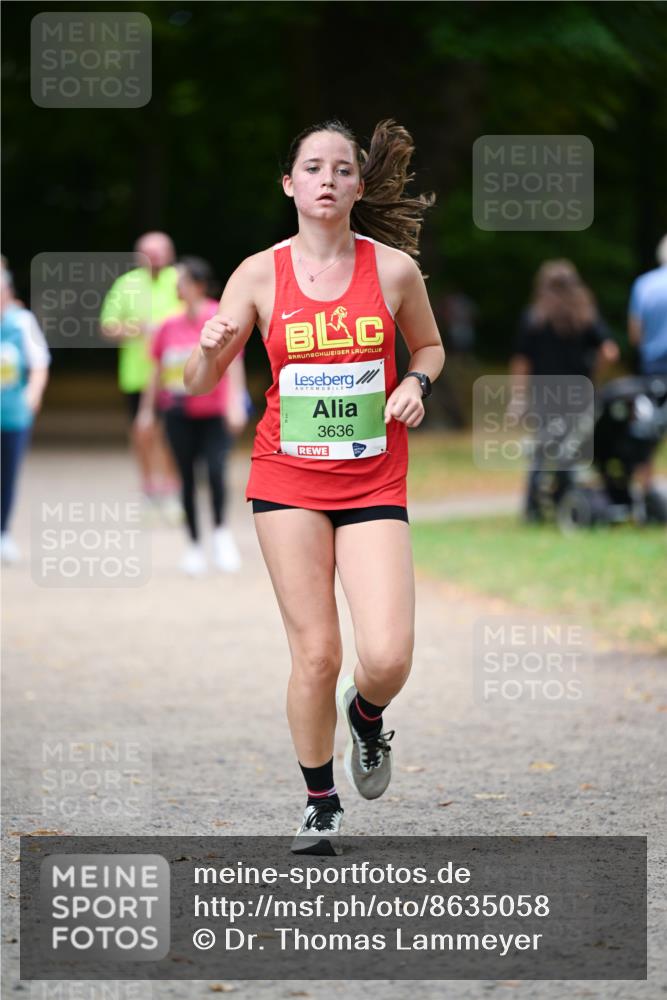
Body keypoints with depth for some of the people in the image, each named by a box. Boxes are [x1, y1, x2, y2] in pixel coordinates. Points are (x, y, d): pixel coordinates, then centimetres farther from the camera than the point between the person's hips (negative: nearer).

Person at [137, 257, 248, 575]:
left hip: (213, 412, -4)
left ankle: (221, 531, 0)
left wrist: (235, 403, -21)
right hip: (179, 413, 4)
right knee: (187, 478, 6)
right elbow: (158, 371, 13)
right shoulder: (170, 327, 5)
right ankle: (194, 544, 15)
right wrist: (147, 409, 13)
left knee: (216, 470, -19)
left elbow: (233, 362, -12)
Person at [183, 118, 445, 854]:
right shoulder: (261, 273, -1)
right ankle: (320, 804, 17)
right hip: (288, 479, 0)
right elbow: (199, 384, 2)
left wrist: (416, 383, -5)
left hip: (374, 483, 0)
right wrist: (210, 350, -20)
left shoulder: (393, 267, -1)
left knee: (388, 658, -13)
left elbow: (429, 345, 17)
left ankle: (365, 713, 24)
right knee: (315, 651, -3)